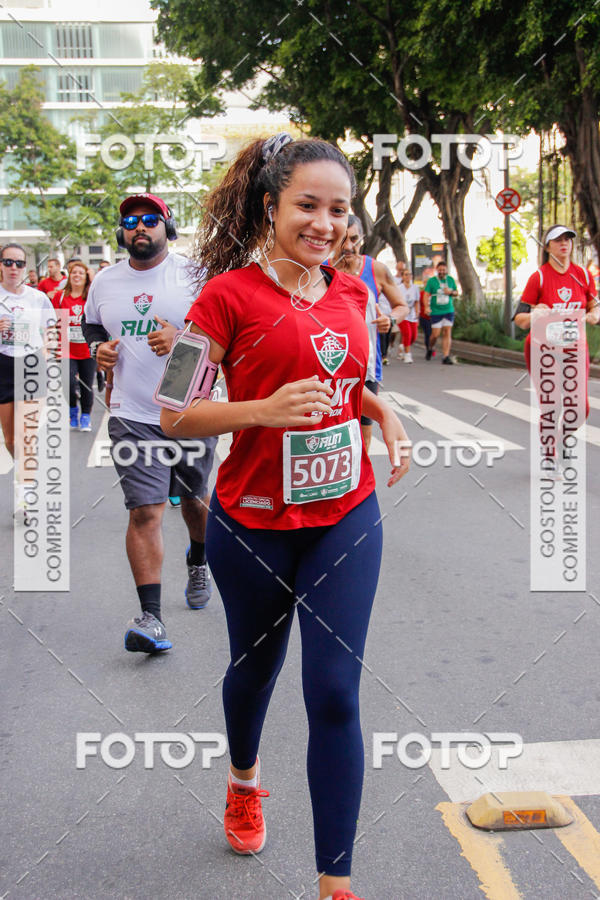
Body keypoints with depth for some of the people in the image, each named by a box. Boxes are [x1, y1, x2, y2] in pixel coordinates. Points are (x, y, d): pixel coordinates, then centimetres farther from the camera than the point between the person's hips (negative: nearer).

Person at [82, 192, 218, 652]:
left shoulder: (195, 273, -4)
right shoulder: (105, 281, 8)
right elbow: (91, 327, 25)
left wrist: (182, 339, -23)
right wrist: (99, 349, 3)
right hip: (133, 415, 1)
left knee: (194, 499, 16)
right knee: (145, 511, -7)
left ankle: (199, 561, 48)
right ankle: (150, 616, -4)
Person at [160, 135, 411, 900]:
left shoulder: (351, 293, 4)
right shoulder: (230, 294, -12)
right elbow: (174, 416, -11)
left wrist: (385, 416, 1)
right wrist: (265, 410, -26)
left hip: (345, 519, 3)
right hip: (253, 524, -2)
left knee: (335, 692, 0)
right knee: (255, 664, 20)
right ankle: (243, 779, 53)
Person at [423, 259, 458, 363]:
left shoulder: (450, 279, 9)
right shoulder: (431, 280, -2)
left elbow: (456, 293, 18)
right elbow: (426, 295, -8)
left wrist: (451, 292, -5)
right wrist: (427, 307, -23)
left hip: (449, 311, 3)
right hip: (436, 312, -3)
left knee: (447, 333, -4)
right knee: (435, 334, -4)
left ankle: (446, 357, -3)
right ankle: (430, 349, 27)